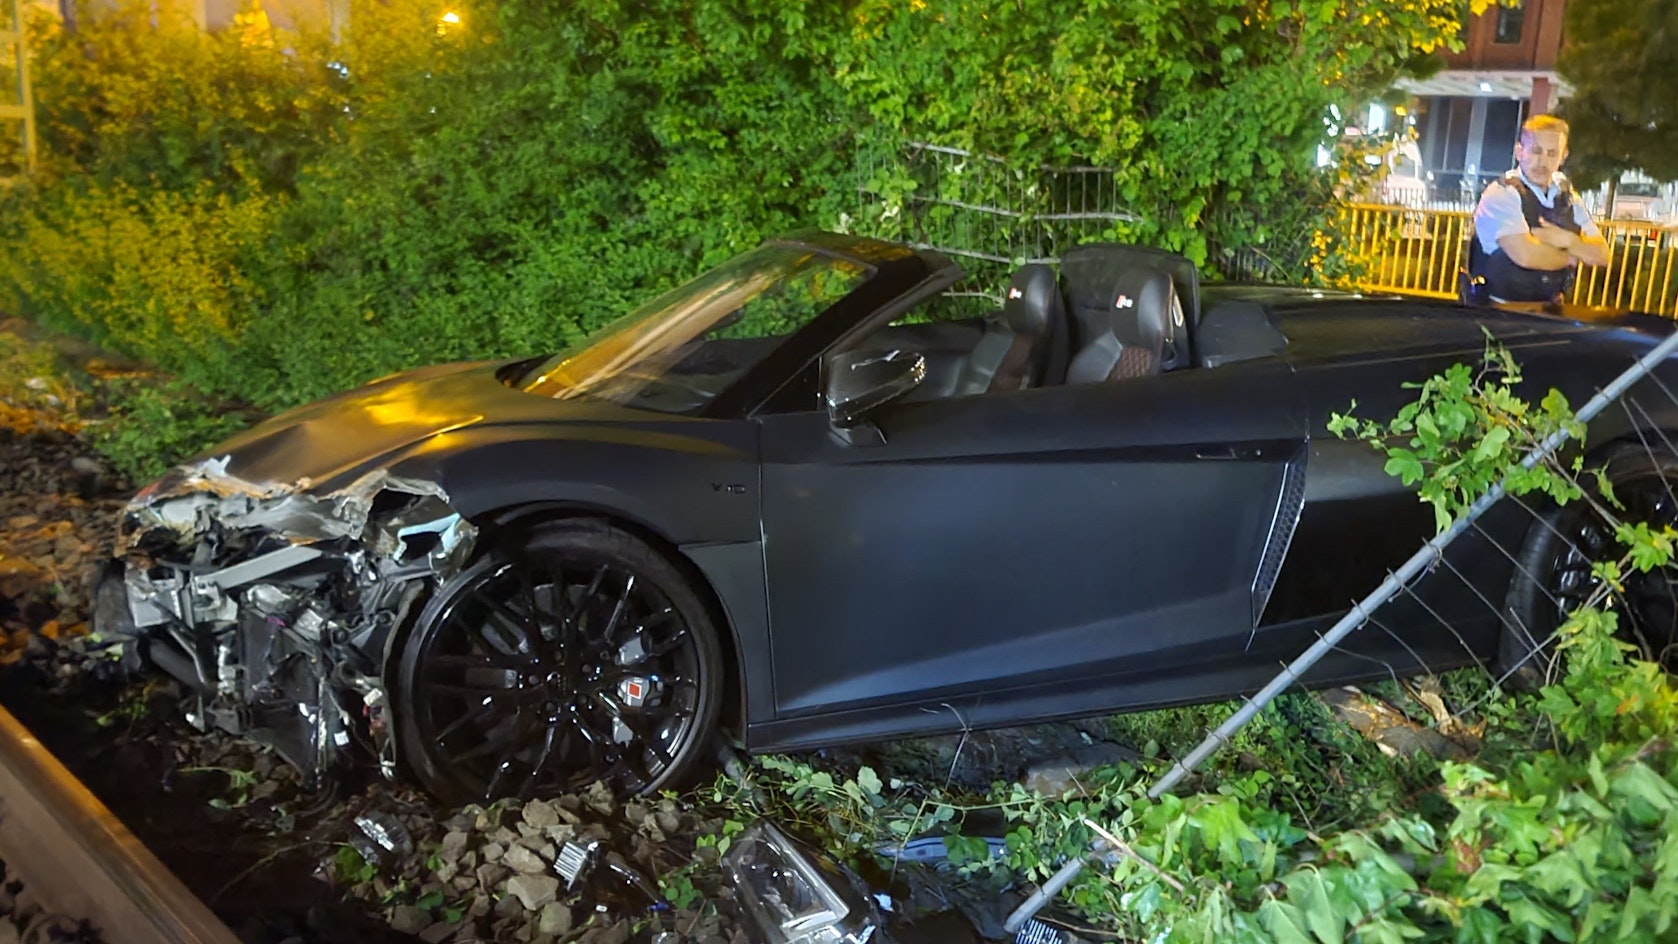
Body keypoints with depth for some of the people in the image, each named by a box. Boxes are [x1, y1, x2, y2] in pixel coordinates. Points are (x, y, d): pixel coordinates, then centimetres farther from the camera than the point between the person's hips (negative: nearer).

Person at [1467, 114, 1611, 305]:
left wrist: (1568, 240, -11)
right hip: (1499, 310, -6)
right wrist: (1569, 258, -3)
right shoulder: (1501, 194, -9)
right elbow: (1525, 255, -21)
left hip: (1549, 309, 6)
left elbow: (1601, 255, 9)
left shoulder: (1567, 197, 11)